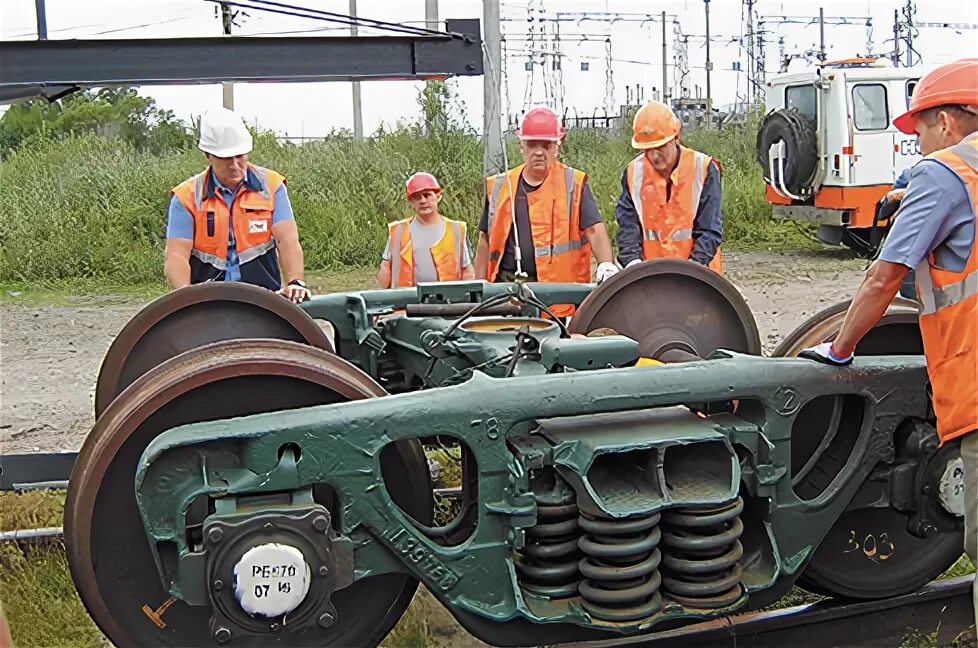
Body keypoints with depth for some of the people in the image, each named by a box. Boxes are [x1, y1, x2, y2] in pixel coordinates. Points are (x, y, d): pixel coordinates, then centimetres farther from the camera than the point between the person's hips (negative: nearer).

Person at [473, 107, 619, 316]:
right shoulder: (500, 186, 14)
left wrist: (606, 265, -22)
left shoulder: (572, 183, 5)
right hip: (505, 286, 3)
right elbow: (486, 241, 19)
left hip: (559, 290, -3)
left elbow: (595, 230, -4)